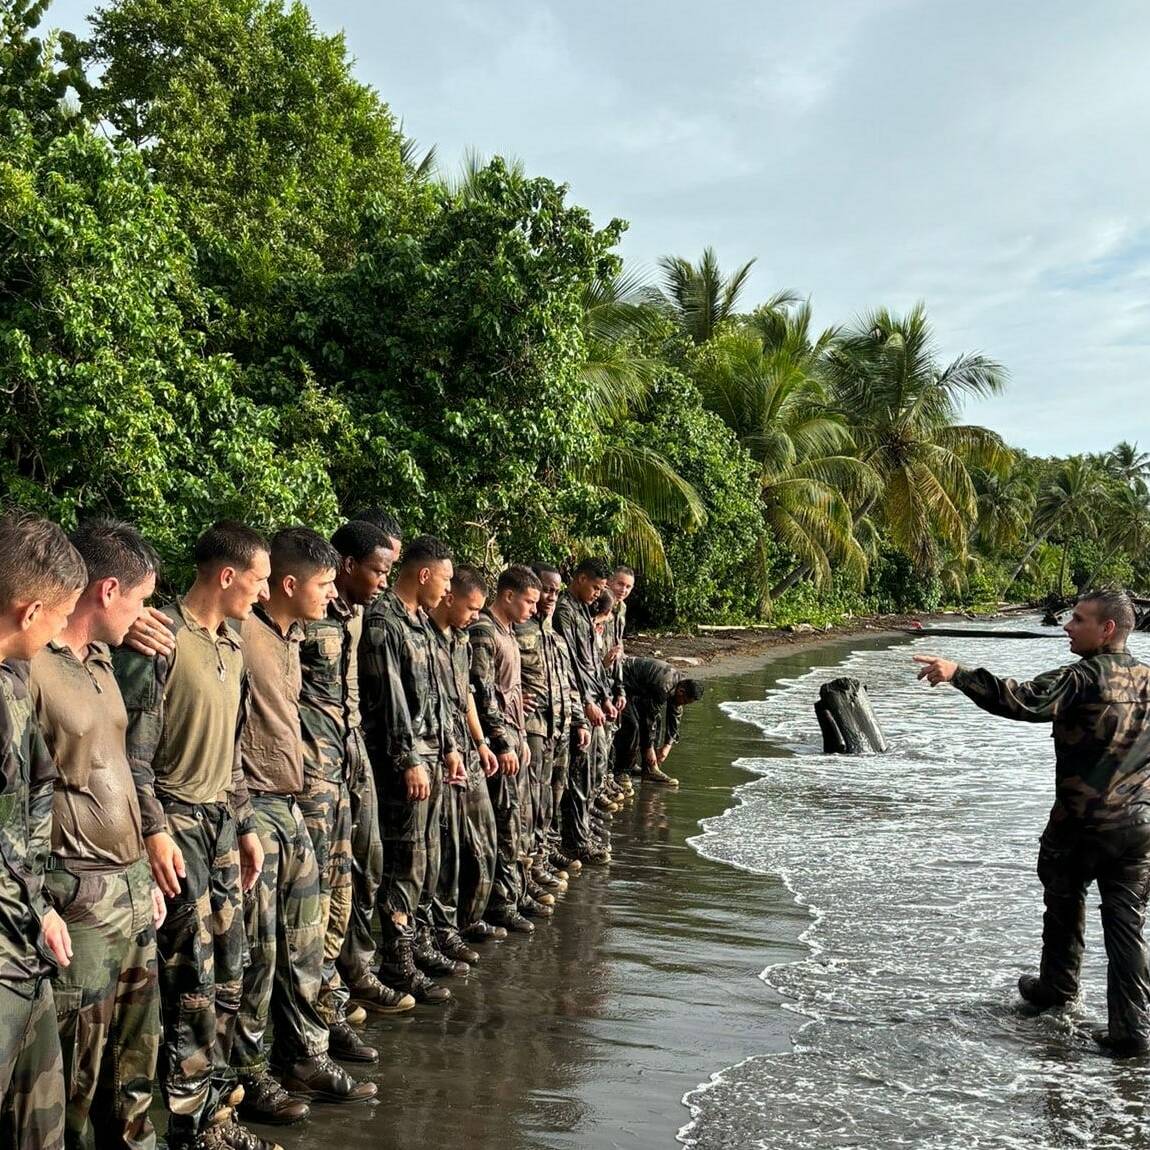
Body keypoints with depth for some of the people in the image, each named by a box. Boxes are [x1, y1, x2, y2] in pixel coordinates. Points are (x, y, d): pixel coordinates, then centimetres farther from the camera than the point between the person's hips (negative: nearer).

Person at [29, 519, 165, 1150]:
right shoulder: (28, 665, -16)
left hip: (131, 884, 8)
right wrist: (41, 908, -18)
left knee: (136, 1050, 17)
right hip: (78, 895, -8)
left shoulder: (99, 659, 12)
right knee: (77, 1065, 3)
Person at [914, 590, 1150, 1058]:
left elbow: (1026, 702, -30)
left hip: (1079, 823, -4)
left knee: (1064, 904, 19)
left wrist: (958, 674, -32)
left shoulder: (1082, 678, -17)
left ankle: (1056, 988, 37)